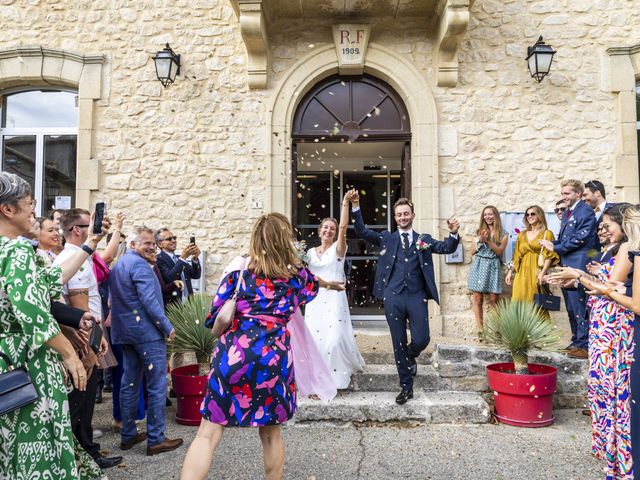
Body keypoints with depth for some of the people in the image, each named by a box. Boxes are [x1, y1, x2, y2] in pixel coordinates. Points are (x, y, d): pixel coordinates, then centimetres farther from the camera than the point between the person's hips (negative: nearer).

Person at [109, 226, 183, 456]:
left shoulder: (118, 265, 16)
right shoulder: (139, 265, -15)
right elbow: (149, 301, -21)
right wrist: (168, 327, -15)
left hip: (125, 332, 10)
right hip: (147, 332, -9)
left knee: (129, 383, 14)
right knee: (157, 385, -3)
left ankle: (128, 435, 22)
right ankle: (155, 439, 1)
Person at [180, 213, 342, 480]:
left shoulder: (240, 268, 6)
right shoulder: (296, 272, 11)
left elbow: (215, 318, 4)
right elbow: (314, 283, 36)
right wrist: (331, 284, 59)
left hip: (234, 353, -1)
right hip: (274, 356, 1)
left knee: (208, 434, 3)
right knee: (270, 433, 20)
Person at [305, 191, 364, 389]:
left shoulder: (338, 249, 0)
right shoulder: (311, 252, 12)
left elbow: (343, 226, -14)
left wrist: (345, 202, -19)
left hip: (334, 299, -4)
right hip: (314, 300, 4)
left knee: (334, 339, -10)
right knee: (315, 339, 2)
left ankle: (334, 377, 14)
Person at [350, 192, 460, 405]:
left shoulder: (424, 240, 12)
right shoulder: (387, 239, 11)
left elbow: (447, 247, -1)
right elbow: (362, 231, 1)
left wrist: (453, 234, -22)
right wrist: (355, 206, -11)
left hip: (417, 296, 0)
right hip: (393, 297, 0)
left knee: (421, 340, -5)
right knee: (398, 344, 6)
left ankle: (410, 357, 32)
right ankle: (406, 387, 20)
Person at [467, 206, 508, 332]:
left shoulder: (503, 234, 8)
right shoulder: (479, 231, 12)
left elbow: (500, 252, -2)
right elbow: (473, 252, 10)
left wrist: (488, 240, -11)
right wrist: (480, 240, -6)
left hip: (493, 266, -1)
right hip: (479, 265, 1)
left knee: (493, 299, -4)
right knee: (477, 298, -4)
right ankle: (479, 328, -1)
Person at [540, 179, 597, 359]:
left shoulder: (586, 211, -10)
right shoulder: (567, 213, 18)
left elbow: (579, 238, -17)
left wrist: (556, 248, -10)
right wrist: (552, 244, -1)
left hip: (578, 267, -9)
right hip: (567, 266, 9)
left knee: (579, 307, -6)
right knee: (571, 307, 15)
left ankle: (584, 346, 1)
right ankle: (576, 341, 25)